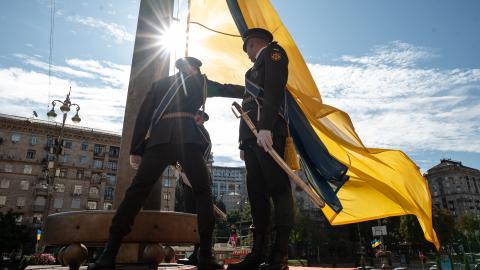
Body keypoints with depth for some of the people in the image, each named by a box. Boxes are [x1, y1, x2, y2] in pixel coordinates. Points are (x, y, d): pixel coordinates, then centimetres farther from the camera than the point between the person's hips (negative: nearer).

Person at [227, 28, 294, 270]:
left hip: (267, 133, -9)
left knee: (278, 188, -11)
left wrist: (265, 128, -22)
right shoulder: (257, 67, 35)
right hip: (252, 136, 9)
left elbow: (274, 89, -8)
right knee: (256, 192, 2)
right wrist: (244, 142, 17)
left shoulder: (272, 52, 10)